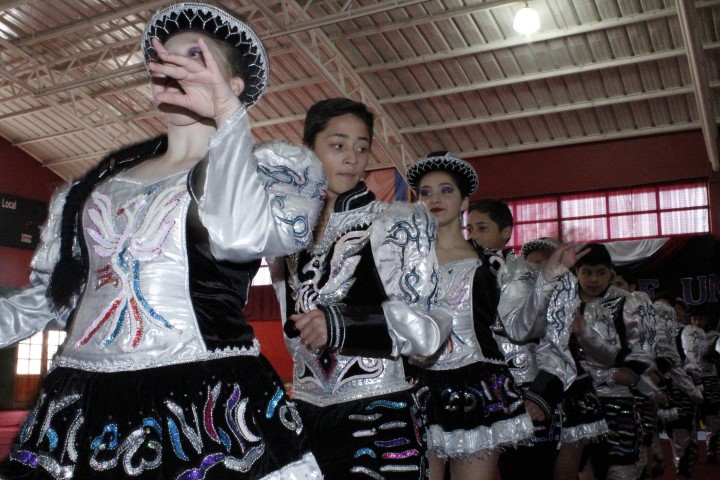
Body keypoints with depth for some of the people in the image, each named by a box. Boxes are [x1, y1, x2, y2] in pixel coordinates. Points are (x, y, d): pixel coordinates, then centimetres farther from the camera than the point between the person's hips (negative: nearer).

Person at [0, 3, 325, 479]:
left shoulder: (272, 166, 1)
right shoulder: (106, 175, 16)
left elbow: (238, 236, -23)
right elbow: (51, 294, 17)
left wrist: (228, 114, -17)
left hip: (206, 414, -5)